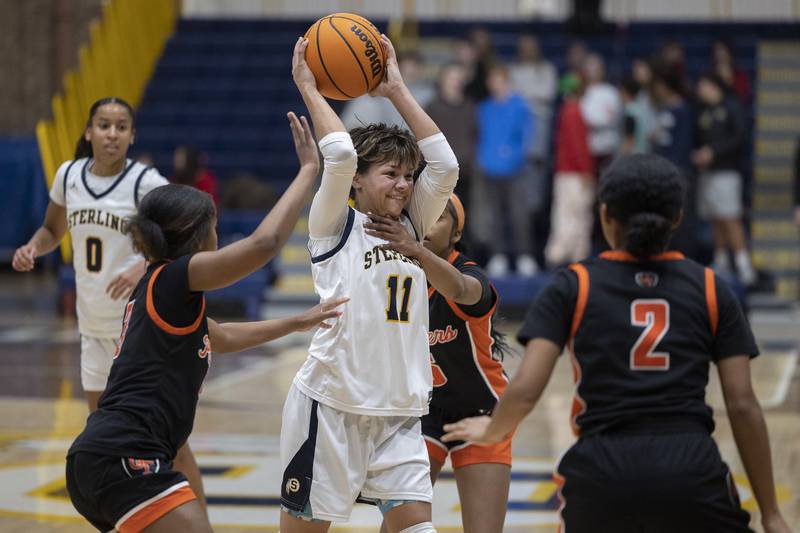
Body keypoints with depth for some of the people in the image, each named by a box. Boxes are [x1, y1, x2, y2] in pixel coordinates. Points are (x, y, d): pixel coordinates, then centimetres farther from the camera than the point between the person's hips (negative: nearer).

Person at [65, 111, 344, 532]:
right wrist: (308, 169, -7)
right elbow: (265, 242, -17)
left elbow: (222, 338, 39)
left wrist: (298, 322, 42)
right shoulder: (174, 277, -6)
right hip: (126, 459, -10)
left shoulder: (157, 288, 21)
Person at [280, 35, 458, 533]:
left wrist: (397, 89, 2)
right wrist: (310, 89, -6)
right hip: (332, 402, -5)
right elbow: (341, 156, -18)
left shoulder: (412, 225, 12)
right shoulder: (335, 226, -2)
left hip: (400, 412, 5)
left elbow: (445, 164, 0)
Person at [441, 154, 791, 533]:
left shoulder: (572, 287, 6)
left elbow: (524, 391, -3)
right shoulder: (710, 290, 9)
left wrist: (492, 430, 19)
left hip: (601, 473, 1)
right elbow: (743, 406, 5)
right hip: (692, 471, 0)